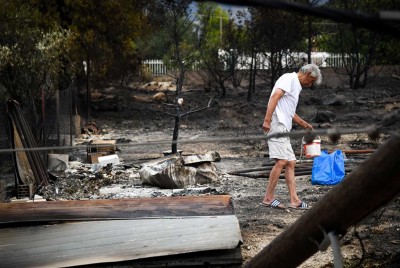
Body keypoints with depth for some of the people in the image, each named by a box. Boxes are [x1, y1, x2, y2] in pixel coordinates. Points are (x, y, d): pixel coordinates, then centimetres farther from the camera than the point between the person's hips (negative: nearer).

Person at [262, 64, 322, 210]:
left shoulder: (296, 86, 27)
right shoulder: (289, 78, -3)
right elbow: (275, 96, -17)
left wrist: (304, 124, 46)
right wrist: (267, 120, -25)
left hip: (283, 129, 10)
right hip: (276, 125, -10)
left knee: (290, 162, 7)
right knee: (281, 161, -15)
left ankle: (294, 199, 6)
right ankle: (268, 197, -10)